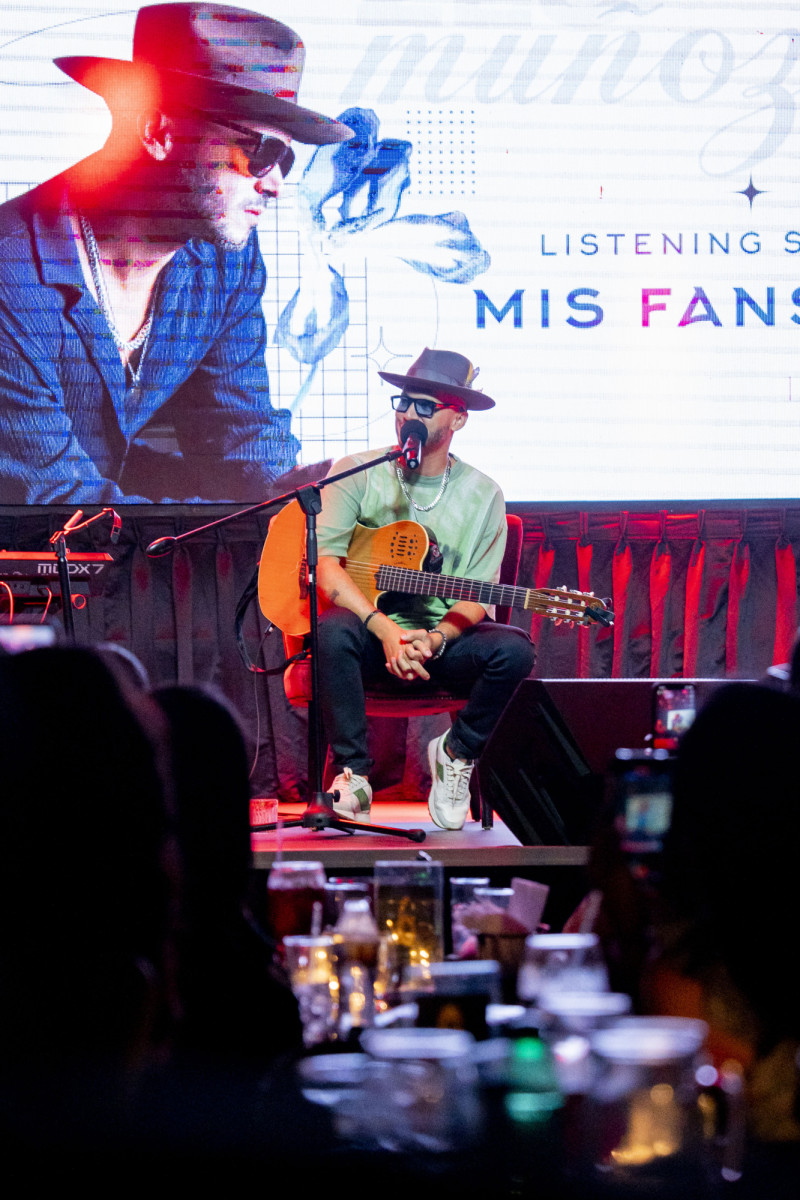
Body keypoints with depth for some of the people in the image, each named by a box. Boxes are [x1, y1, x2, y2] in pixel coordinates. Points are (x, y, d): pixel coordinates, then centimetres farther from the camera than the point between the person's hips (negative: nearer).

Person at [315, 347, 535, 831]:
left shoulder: (482, 495, 3)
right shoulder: (358, 474, 0)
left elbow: (477, 597, -2)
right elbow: (324, 563, -11)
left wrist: (436, 638, -24)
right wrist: (385, 630, -25)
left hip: (444, 642, 1)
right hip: (372, 633, -1)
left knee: (513, 650, -27)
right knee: (335, 630, -35)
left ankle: (457, 753, -2)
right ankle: (352, 772, -20)